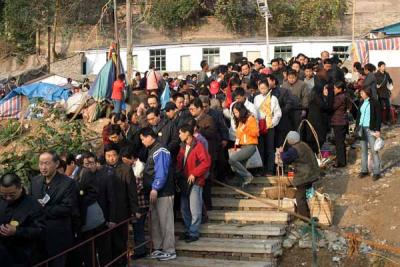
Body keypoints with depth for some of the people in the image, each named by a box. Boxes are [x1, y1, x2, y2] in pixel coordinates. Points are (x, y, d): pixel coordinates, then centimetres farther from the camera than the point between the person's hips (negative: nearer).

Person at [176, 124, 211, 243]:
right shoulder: (183, 147, 12)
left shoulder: (198, 146, -12)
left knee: (194, 210, -3)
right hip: (184, 181, 8)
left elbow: (206, 162, -19)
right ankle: (188, 231, 25)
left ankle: (194, 233, 6)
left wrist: (194, 174, -19)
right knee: (184, 208, 14)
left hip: (195, 182, -8)